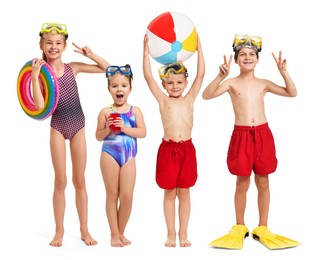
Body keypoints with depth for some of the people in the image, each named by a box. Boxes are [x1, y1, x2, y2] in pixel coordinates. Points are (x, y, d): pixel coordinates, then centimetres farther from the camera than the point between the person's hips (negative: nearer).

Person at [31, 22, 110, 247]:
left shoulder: (73, 68, -3)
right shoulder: (41, 73, -8)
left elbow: (107, 68, 0)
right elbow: (40, 105, -20)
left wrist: (90, 54, -13)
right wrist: (35, 77, -24)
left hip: (78, 127, 2)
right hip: (58, 129, -1)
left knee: (80, 181, 8)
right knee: (60, 181, 4)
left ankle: (84, 229, 17)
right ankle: (59, 230, 17)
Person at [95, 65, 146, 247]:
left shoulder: (135, 111, 4)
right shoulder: (106, 112, 1)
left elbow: (143, 132, -5)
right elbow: (98, 136, 3)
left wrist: (125, 128, -16)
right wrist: (108, 129, -15)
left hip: (129, 158, 1)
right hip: (109, 155, -1)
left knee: (127, 196, -2)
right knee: (112, 195, 6)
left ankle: (121, 232, 16)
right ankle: (114, 234, 15)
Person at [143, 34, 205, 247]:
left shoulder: (190, 99, 7)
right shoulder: (163, 100, 4)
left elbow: (201, 74, 2)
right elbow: (148, 76, -4)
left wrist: (199, 48, -2)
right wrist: (146, 50, -8)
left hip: (187, 149, 1)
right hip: (168, 149, -1)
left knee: (184, 192, 9)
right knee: (169, 193, 7)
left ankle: (183, 233, 18)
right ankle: (171, 233, 17)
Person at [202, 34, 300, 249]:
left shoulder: (263, 84, 8)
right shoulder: (232, 83, 0)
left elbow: (292, 93, 5)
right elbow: (207, 95, -13)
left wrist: (284, 72, -8)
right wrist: (221, 76, -26)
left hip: (263, 134, 2)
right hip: (242, 135, -2)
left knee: (263, 183, 8)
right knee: (242, 183, 5)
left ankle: (262, 228, 19)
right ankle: (240, 227, 20)